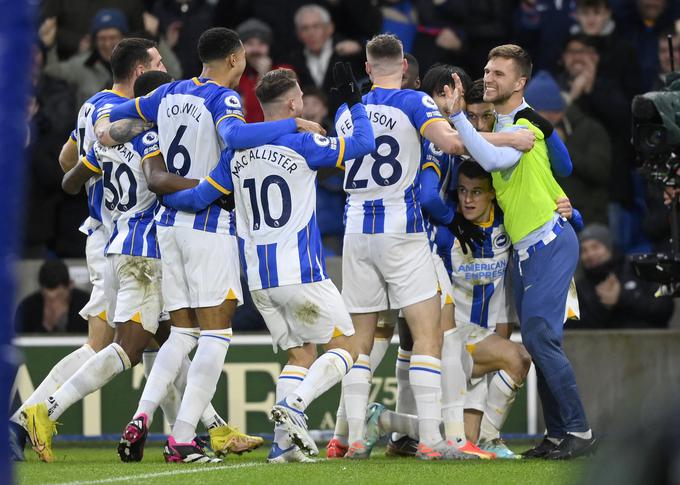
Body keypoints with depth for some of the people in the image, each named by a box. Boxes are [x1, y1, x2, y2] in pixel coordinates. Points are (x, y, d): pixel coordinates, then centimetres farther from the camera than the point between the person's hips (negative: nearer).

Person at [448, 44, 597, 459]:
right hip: (523, 248, 9)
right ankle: (558, 433, 11)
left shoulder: (528, 124, -14)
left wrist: (458, 116, -32)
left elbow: (496, 159, -31)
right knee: (537, 339, 7)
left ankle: (579, 431, -9)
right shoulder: (497, 124, 13)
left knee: (540, 335, -15)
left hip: (550, 242, -9)